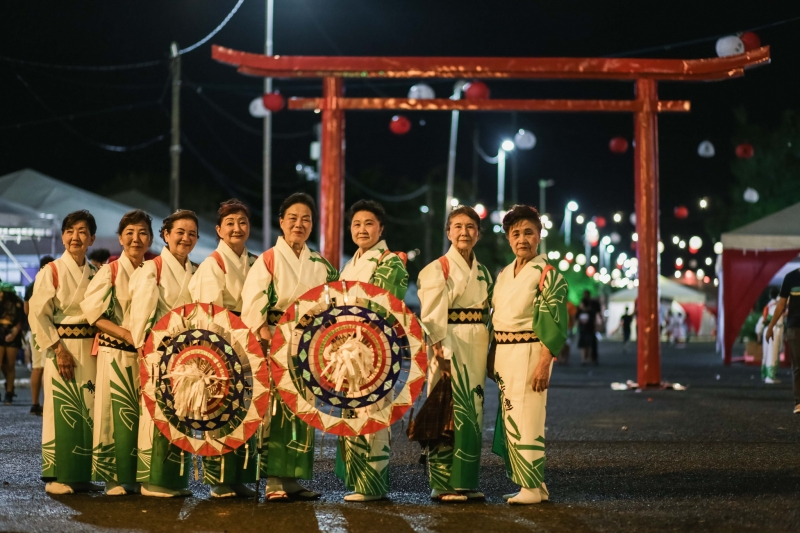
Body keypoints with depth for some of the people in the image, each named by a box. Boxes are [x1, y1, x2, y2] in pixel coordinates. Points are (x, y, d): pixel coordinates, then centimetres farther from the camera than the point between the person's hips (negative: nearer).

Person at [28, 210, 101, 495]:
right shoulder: (51, 272, -2)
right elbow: (38, 315, -7)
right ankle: (59, 477, 3)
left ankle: (83, 474, 12)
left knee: (89, 411, 5)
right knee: (62, 410, -4)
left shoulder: (96, 274, 11)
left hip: (91, 350, 4)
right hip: (62, 349, -4)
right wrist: (58, 349, -14)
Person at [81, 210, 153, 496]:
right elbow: (92, 311, -8)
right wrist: (127, 334, -17)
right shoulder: (110, 271, -1)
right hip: (116, 353, -3)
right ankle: (115, 477, 5)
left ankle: (138, 476, 11)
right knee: (117, 415, -3)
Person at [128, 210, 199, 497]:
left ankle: (176, 478, 12)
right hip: (159, 351, -6)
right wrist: (144, 347, -16)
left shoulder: (197, 273, 15)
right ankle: (153, 480, -3)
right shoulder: (151, 269, -3)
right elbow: (141, 312, -10)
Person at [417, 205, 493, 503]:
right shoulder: (438, 269, -4)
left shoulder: (482, 273, 15)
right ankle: (443, 484, -2)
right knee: (448, 413, -7)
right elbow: (432, 317, -11)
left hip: (476, 350, 7)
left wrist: (488, 354, 11)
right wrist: (441, 354, -20)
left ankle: (466, 481, 12)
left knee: (473, 413, 6)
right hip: (450, 348, -6)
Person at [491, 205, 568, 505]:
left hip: (529, 353, -8)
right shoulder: (503, 275, 15)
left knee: (525, 421, -9)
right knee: (509, 420, 8)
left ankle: (534, 488, -4)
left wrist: (545, 362, -20)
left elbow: (555, 322, -13)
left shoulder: (547, 274, -7)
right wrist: (494, 358, 13)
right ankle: (522, 482, 15)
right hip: (504, 353, 8)